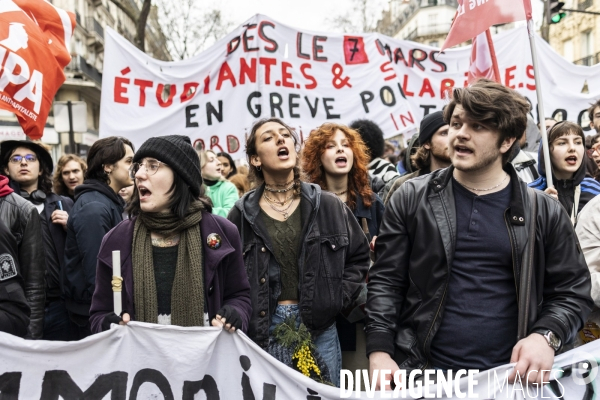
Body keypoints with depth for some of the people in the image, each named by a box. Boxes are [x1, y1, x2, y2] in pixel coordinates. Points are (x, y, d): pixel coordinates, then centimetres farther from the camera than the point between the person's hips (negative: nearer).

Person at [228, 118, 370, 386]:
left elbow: (359, 256, 8)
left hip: (320, 327, 1)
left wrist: (337, 299, -1)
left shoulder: (328, 206, 1)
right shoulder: (242, 214, 0)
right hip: (262, 328, 0)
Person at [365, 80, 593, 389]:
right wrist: (379, 350, -11)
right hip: (419, 369, 0)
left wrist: (546, 336, -13)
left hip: (509, 374, 1)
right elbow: (385, 280, -2)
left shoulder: (544, 212, 0)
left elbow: (572, 291, 5)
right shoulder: (411, 199, -2)